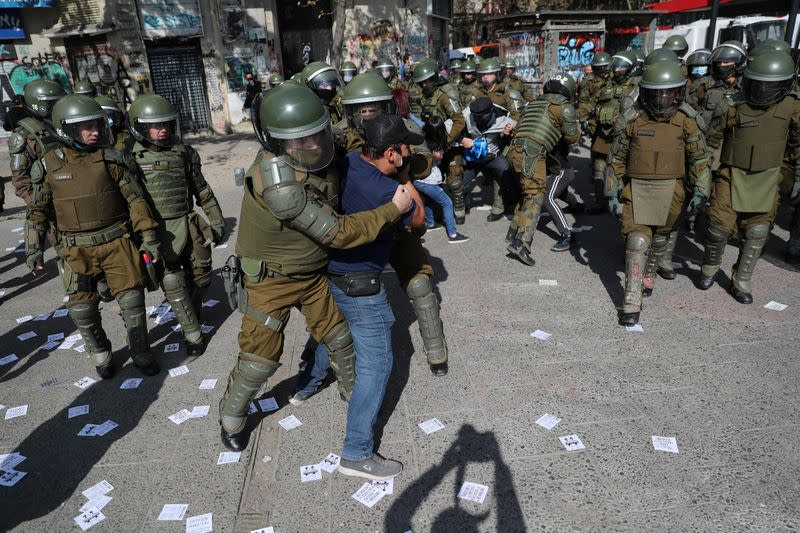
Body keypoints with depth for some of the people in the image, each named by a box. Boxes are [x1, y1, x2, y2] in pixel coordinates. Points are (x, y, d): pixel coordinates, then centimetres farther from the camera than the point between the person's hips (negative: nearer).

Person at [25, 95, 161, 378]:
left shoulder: (112, 159, -4)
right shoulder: (48, 166, -1)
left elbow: (135, 199, -2)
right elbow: (38, 210, 8)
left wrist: (148, 236, -4)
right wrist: (33, 248, 5)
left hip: (117, 241, -1)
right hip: (77, 249, 1)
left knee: (131, 298, 0)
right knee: (82, 308, 6)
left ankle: (140, 351, 20)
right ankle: (100, 355, 28)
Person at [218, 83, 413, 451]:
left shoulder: (316, 155, -14)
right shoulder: (276, 184, -37)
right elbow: (336, 233, -34)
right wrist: (393, 210, -27)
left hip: (313, 272, 6)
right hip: (271, 279, -6)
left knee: (339, 338, 16)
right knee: (260, 359, 5)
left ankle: (352, 389, 44)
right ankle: (231, 417, 34)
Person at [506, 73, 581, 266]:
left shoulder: (533, 103, 27)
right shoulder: (564, 106, 5)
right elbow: (573, 137, 10)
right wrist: (574, 122, 29)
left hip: (514, 150, 8)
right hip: (531, 154, -8)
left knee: (528, 193, 23)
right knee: (535, 197, -10)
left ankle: (515, 232, 25)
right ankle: (521, 243, -22)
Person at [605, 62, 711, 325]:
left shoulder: (687, 120, -5)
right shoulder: (631, 119, -7)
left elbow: (699, 158, 4)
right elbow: (616, 158, 0)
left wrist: (700, 192, -3)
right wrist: (612, 193, 0)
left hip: (670, 189, 2)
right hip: (636, 187, -2)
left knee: (660, 238, 16)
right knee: (637, 241, -9)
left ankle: (648, 272, 44)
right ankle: (632, 302, -6)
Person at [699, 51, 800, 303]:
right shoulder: (735, 110, -10)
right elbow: (710, 139, 0)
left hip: (767, 180, 2)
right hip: (733, 177, -2)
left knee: (756, 234, 6)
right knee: (720, 227, -7)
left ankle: (741, 282, 21)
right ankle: (709, 268, 22)